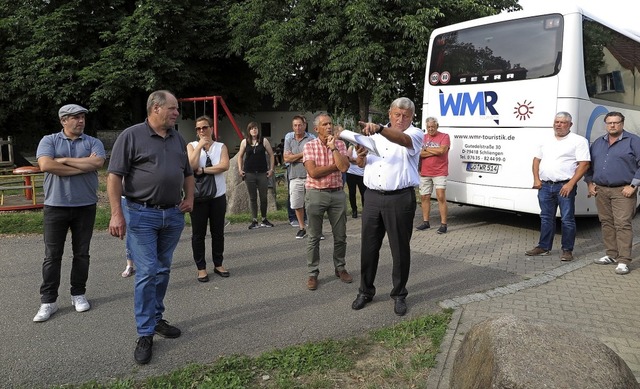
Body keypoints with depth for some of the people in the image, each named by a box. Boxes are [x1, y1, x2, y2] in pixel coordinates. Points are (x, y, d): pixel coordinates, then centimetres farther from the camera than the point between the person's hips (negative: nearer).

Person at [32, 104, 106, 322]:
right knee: (52, 255, 3)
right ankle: (48, 301, 11)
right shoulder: (49, 141, 3)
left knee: (81, 253, 9)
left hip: (85, 206, 1)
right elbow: (45, 165, -15)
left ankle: (78, 294, 23)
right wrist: (84, 166, -12)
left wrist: (64, 160, -12)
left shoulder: (93, 142, 6)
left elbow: (98, 163, -15)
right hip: (56, 206, -1)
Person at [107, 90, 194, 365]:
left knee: (163, 270, 14)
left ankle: (156, 319, 29)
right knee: (147, 273, -6)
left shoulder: (178, 139, 12)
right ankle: (145, 334, 5)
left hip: (173, 215, 6)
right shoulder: (131, 136, -7)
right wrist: (116, 214, -17)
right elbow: (115, 176, -10)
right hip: (142, 215, -6)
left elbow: (187, 173, 22)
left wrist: (189, 198, 6)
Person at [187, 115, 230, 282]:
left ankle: (218, 264, 23)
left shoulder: (221, 147, 3)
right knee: (198, 233, 3)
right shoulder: (192, 146, 2)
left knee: (218, 232, 10)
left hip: (218, 195, 1)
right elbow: (192, 165, -15)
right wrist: (200, 146, -14)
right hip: (198, 196, -1)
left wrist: (202, 170, -17)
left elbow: (224, 166, -15)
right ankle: (201, 267, 13)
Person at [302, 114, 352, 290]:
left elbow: (344, 167, -13)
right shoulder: (309, 146, -4)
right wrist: (336, 166, -10)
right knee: (314, 237, 4)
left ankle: (340, 268, 28)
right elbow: (314, 172, -16)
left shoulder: (340, 144, 3)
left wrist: (333, 147, -13)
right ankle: (313, 273, 15)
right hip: (316, 194, -3)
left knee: (340, 236, 11)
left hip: (337, 194, 3)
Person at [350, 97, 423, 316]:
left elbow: (402, 140, -26)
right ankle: (365, 292, 24)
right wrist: (361, 155, -5)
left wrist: (379, 129, -44)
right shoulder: (375, 135, 14)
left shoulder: (415, 134, 0)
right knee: (369, 247, 9)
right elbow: (361, 165, 20)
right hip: (373, 197, 4)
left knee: (400, 249, 5)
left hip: (400, 198, -4)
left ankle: (399, 295, 21)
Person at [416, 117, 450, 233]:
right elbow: (419, 153, -5)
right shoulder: (423, 137, 10)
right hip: (425, 173, 5)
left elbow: (442, 150, -18)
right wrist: (435, 152, -11)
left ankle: (443, 224, -4)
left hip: (440, 172, -4)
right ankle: (425, 222, 20)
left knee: (441, 197, -9)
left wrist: (426, 149, -7)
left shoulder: (444, 136, -1)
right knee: (424, 197, 9)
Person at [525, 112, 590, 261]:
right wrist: (536, 179, 5)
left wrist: (570, 184, -16)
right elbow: (537, 159, 18)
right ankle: (544, 247, 23)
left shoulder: (578, 141, -3)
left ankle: (567, 250, 10)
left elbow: (584, 164, -9)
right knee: (546, 218, 13)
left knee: (567, 220, 0)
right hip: (545, 186, 5)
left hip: (565, 187, -5)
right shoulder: (546, 140, 14)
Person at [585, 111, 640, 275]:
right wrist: (590, 183, 12)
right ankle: (611, 255, 21)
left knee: (623, 225, -9)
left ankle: (623, 261, -8)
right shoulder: (598, 142, 16)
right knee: (606, 223, 10)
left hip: (622, 191, -5)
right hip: (601, 191, 6)